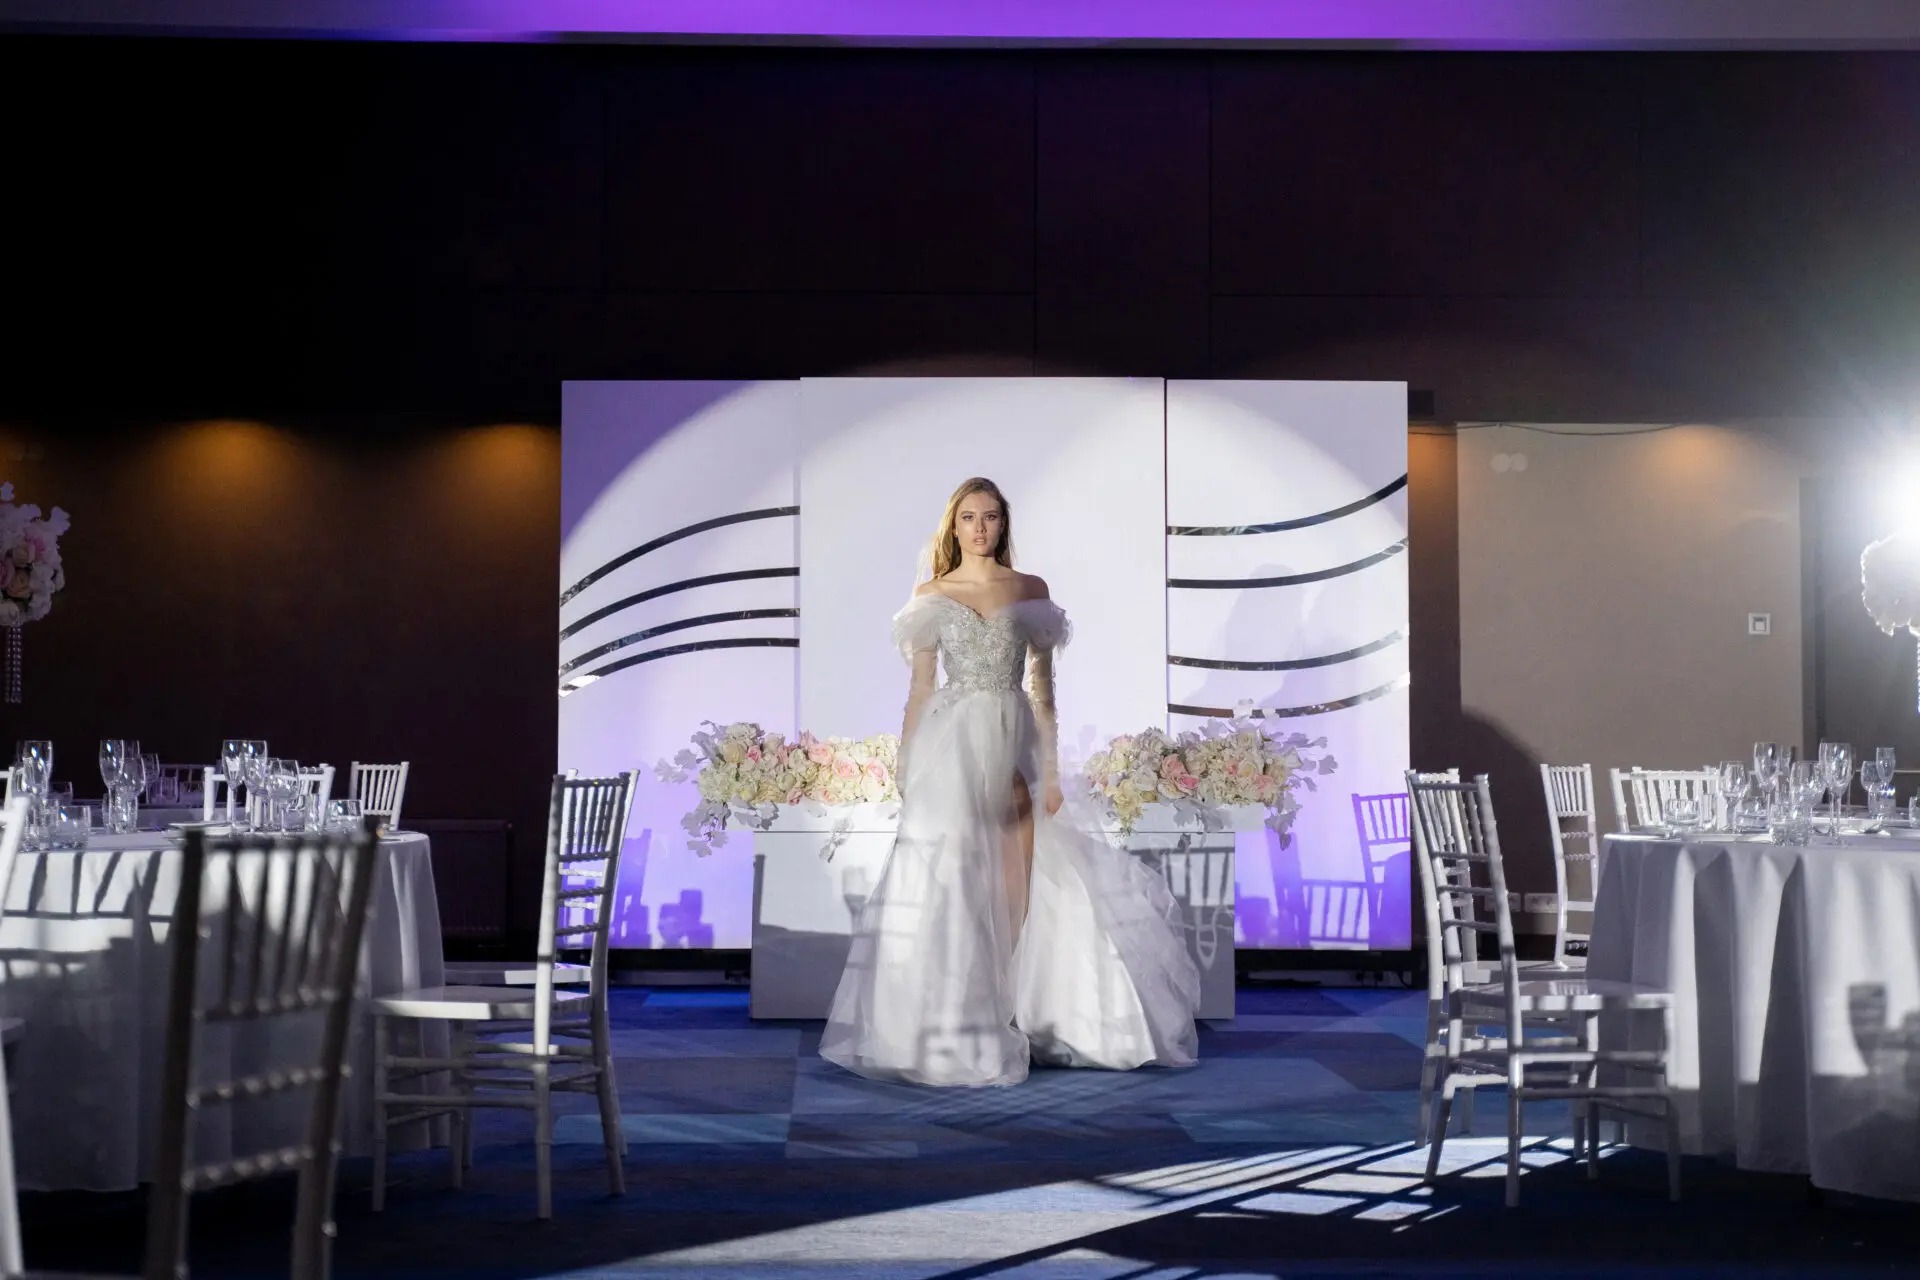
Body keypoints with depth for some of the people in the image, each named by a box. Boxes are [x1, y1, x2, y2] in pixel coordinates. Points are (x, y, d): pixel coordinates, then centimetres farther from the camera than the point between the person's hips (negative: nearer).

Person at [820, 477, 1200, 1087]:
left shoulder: (1031, 591, 9)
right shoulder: (931, 595, 7)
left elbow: (1042, 684, 8)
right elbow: (919, 687, 8)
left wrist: (1051, 768, 2)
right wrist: (906, 764, 2)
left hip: (1015, 744, 1)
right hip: (953, 745, -1)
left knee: (1015, 888, 0)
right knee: (953, 882, -5)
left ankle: (1007, 1013, 9)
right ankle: (952, 1027, 1)